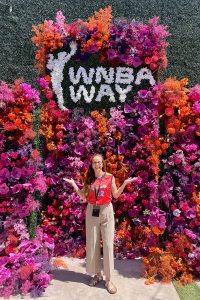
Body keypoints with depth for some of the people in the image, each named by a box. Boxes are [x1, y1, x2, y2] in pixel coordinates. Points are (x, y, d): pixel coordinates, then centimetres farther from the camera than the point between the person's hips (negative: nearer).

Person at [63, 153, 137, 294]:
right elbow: (84, 196, 4)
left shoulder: (110, 177, -4)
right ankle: (97, 274, 29)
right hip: (92, 211, 2)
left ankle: (108, 279, 14)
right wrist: (73, 184, -1)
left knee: (108, 245, 1)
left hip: (106, 211, -2)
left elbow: (115, 195, 2)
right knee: (92, 244, 10)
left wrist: (125, 183, -10)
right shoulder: (89, 178, 2)